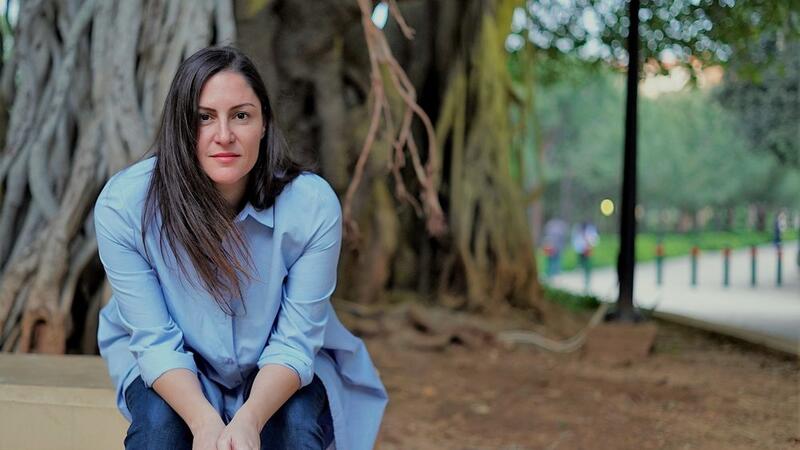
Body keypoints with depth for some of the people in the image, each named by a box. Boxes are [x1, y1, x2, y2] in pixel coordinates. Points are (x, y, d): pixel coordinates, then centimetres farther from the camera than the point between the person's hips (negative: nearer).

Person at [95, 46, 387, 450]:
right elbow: (157, 340, -20)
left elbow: (295, 341, -21)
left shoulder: (313, 205, -25)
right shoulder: (123, 204, -25)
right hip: (172, 366, 0)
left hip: (279, 366, 0)